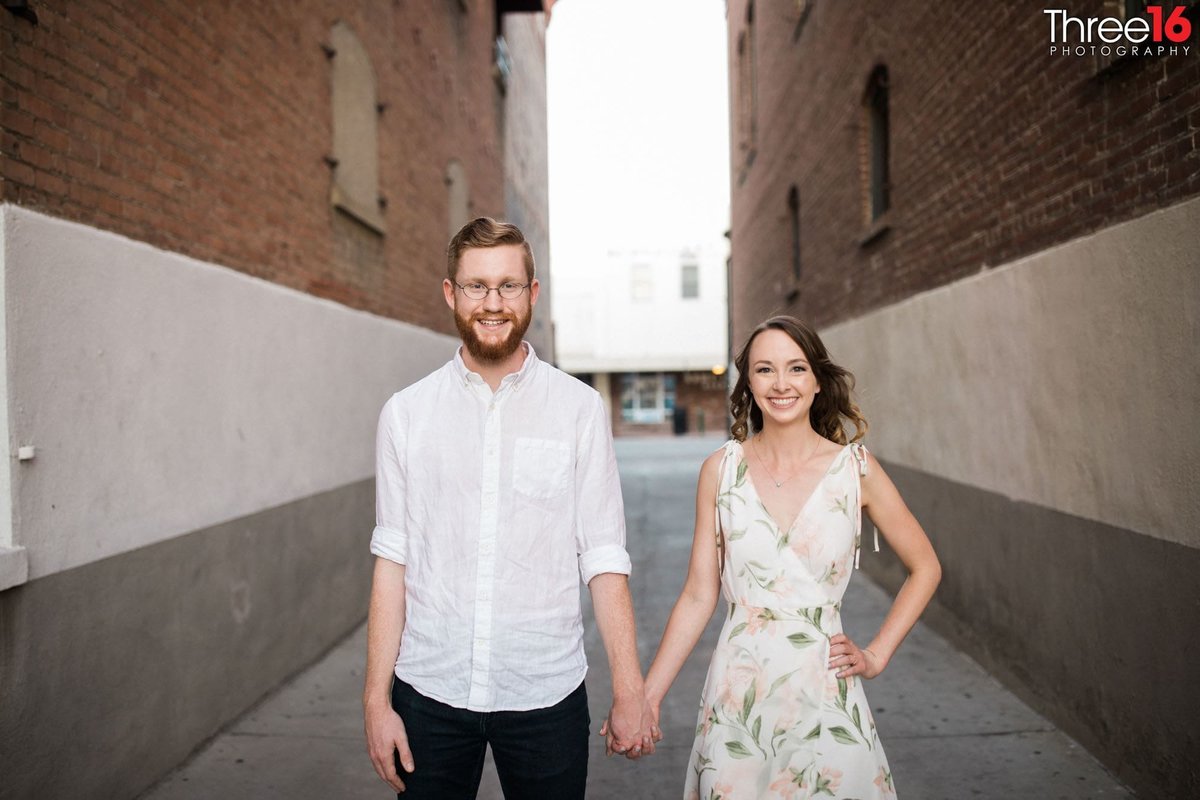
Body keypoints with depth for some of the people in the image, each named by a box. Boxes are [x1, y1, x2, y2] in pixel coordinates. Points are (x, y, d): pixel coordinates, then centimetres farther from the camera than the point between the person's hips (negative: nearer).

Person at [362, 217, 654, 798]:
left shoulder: (579, 409, -3)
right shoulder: (406, 413, 1)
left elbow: (604, 560, -4)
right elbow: (392, 560, 0)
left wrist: (629, 694, -6)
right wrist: (376, 698, -2)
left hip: (546, 692, -1)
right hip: (429, 692, 1)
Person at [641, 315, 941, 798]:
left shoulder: (856, 468, -5)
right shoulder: (721, 469, -4)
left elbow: (925, 568, 7)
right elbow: (698, 595, -2)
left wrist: (877, 655, 1)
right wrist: (646, 696, -5)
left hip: (824, 690, 0)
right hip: (737, 690, 0)